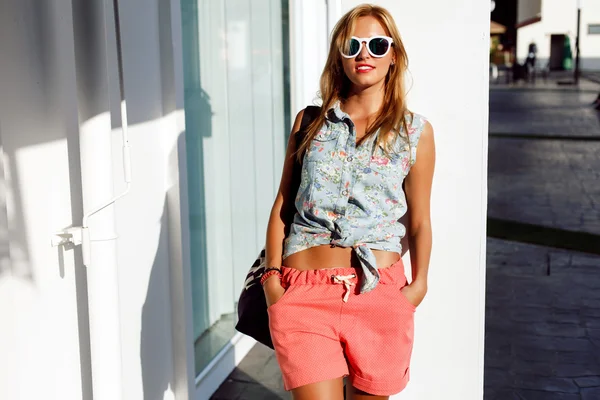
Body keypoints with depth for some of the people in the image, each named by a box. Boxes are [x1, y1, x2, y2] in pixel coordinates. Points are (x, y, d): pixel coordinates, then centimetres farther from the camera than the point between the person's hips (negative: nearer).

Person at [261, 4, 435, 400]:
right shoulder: (310, 122, 9)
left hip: (378, 292, 0)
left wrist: (418, 285, -5)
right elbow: (282, 205, 11)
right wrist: (272, 275, 2)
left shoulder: (416, 132, 6)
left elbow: (419, 222, 8)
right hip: (304, 292, 0)